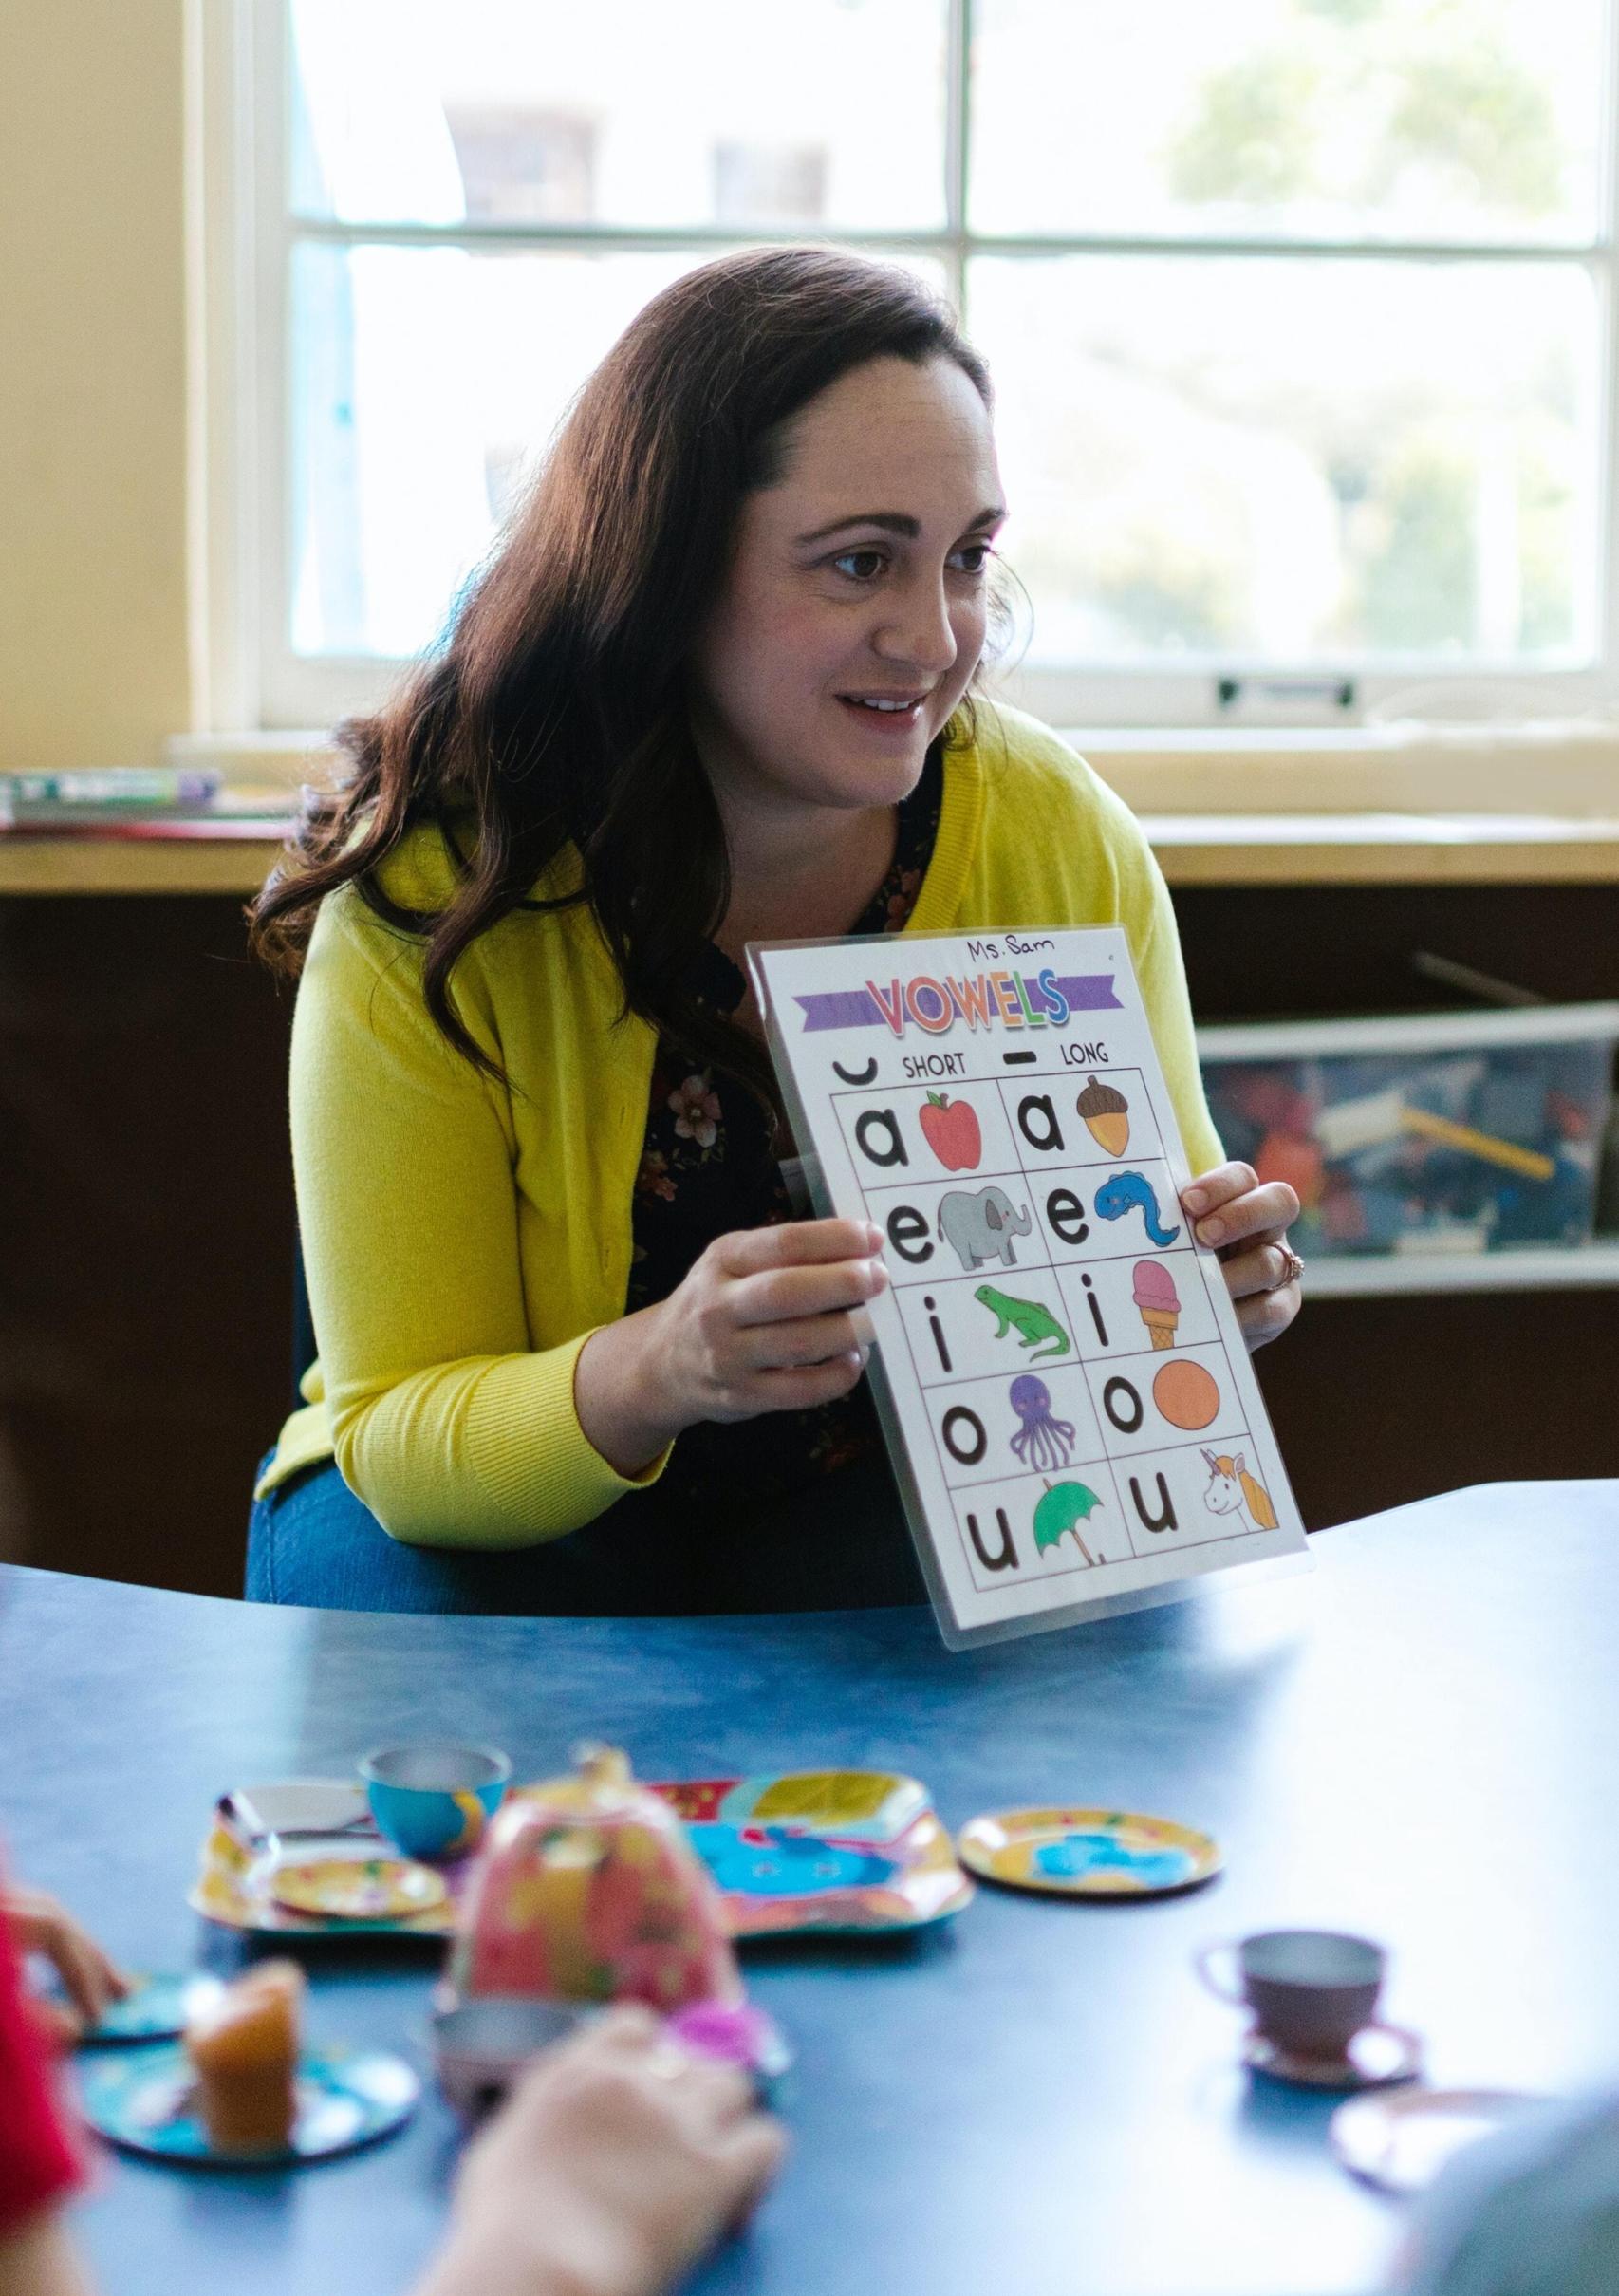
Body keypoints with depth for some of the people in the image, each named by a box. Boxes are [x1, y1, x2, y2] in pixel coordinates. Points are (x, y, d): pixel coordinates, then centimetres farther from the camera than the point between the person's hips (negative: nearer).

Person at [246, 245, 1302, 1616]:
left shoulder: (1064, 844, -11)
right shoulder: (434, 895, -19)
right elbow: (395, 1437, -17)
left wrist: (1213, 1285, -23)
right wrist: (649, 1373, -39)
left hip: (927, 1503, 1)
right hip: (498, 1513, 0)